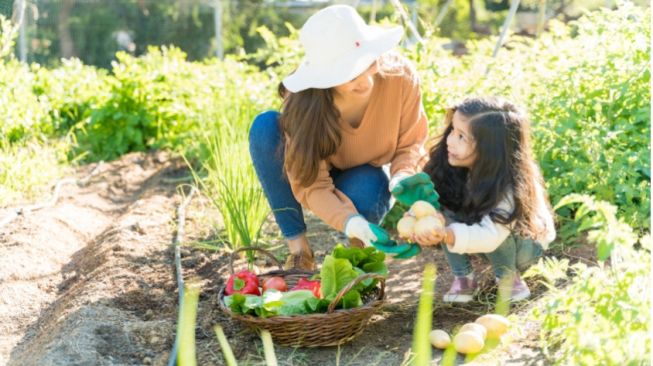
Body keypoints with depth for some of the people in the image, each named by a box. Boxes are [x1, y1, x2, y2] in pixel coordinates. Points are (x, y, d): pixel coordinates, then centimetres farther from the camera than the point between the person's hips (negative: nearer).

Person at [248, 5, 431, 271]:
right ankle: (297, 246, -20)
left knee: (364, 194, -38)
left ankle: (361, 241, 2)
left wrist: (402, 179, -36)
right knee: (265, 127, -31)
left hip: (363, 177, 0)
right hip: (315, 173, 0)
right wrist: (348, 221, -49)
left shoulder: (400, 76, -30)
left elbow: (410, 143, -14)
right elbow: (310, 185, -32)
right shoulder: (304, 103, -33)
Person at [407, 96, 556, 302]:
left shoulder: (508, 186, -36)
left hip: (525, 244, -5)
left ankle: (509, 279, -9)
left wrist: (447, 236, -62)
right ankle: (463, 278, -8)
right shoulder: (453, 169, -19)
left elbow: (490, 235, -46)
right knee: (443, 214, -24)